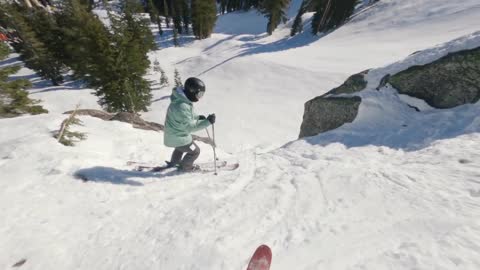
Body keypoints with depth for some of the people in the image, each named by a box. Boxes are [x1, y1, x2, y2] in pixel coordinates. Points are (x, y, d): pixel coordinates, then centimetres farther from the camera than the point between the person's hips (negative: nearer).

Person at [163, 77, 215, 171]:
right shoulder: (182, 106, -36)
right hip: (178, 137, -9)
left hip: (174, 133, 10)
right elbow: (190, 126, -32)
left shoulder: (183, 99, -4)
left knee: (181, 148, 36)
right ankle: (185, 166, 37)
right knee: (195, 151, 11)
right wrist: (207, 122, -35)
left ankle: (174, 162, 61)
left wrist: (198, 117, -1)